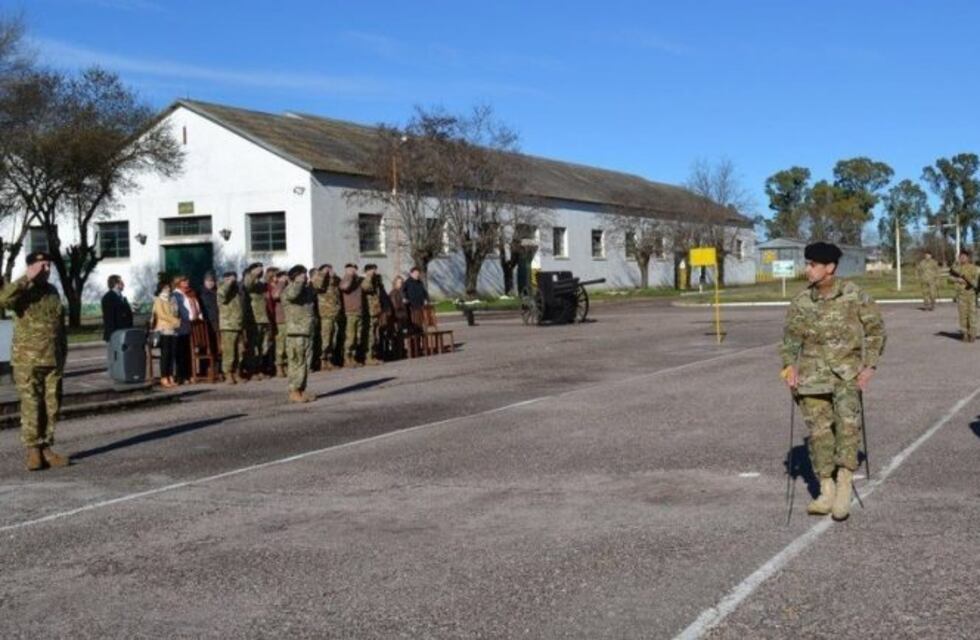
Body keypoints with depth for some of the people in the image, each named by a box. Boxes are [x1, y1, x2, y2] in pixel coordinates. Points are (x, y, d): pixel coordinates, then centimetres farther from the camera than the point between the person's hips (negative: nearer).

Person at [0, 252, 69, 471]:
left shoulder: (53, 291, 13)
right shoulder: (22, 291, -4)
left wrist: (63, 352, 16)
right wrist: (27, 279, -23)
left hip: (53, 360, 5)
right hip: (27, 360, -5)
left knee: (52, 406, 6)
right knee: (31, 406, -2)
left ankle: (46, 448, 14)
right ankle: (33, 451, 4)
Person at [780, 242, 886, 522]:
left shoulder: (855, 296, -3)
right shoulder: (801, 302, 4)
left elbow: (875, 330, 5)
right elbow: (790, 338, 11)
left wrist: (869, 365, -3)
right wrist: (790, 366, -4)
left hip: (848, 370, -2)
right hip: (813, 372, 3)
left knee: (847, 418, -22)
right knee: (818, 429, 0)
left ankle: (844, 486, -16)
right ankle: (827, 492, 10)